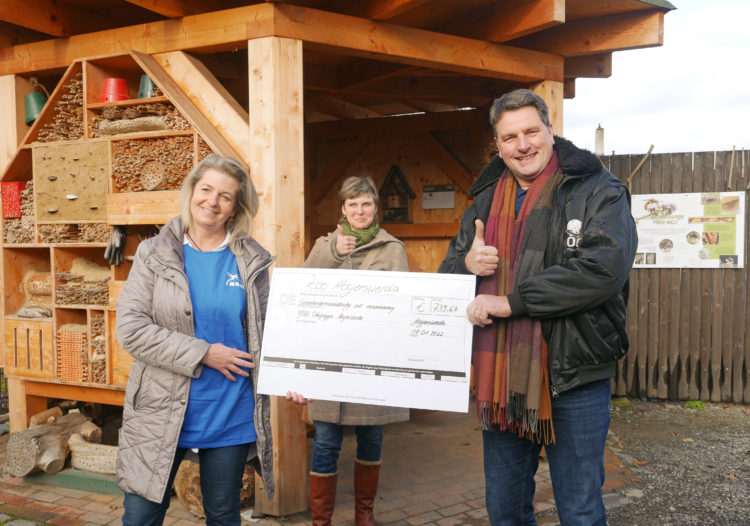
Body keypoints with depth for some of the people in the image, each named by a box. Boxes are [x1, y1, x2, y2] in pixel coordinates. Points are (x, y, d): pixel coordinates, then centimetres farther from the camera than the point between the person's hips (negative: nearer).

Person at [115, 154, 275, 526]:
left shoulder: (251, 261, 2)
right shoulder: (155, 255, -2)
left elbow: (264, 332, 6)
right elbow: (130, 329, -10)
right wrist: (203, 354, -16)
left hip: (231, 416, 2)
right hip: (162, 413, -1)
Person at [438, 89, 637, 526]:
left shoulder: (598, 191, -6)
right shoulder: (486, 199, 12)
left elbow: (603, 268, -22)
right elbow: (447, 272, 18)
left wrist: (510, 301, -21)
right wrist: (467, 265, -8)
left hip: (572, 378, -5)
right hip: (499, 376, 5)